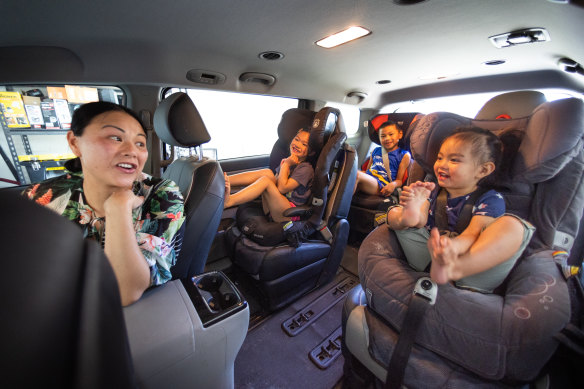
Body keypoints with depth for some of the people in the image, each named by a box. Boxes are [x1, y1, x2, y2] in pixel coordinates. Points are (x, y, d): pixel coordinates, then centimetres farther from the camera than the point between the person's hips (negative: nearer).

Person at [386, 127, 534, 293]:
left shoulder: (490, 199, 1)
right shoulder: (432, 191, 11)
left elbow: (473, 231, -17)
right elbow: (421, 220, -4)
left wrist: (454, 247, -41)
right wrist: (416, 214, -30)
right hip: (429, 255, 3)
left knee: (513, 224, -24)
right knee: (395, 211, 1)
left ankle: (453, 270, -40)